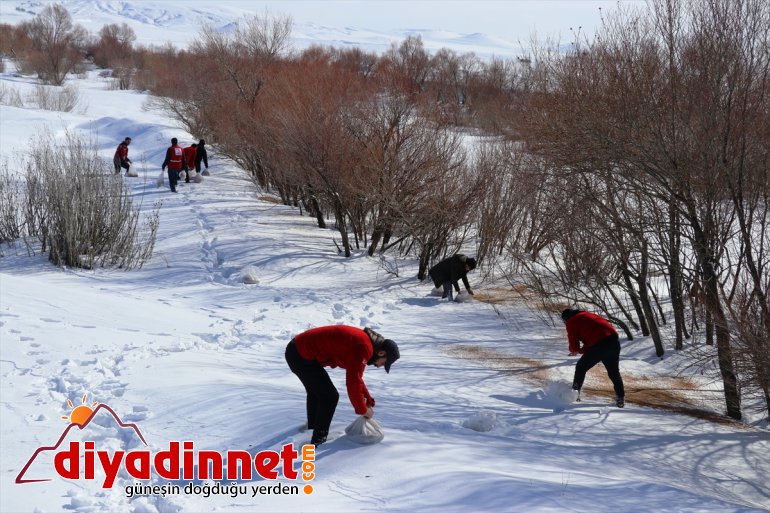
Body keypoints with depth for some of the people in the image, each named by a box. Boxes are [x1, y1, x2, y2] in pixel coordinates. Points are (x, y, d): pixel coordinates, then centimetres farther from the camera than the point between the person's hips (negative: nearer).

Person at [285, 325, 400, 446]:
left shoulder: (361, 339, 11)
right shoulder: (363, 348, -20)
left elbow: (356, 376, 23)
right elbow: (353, 382, -19)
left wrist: (368, 399, 21)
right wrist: (362, 409, -6)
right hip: (302, 357, -11)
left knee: (315, 392, 29)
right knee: (330, 396, -4)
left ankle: (312, 429, 47)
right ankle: (318, 439, 8)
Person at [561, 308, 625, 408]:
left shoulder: (571, 322, 9)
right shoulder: (588, 315, 30)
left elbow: (574, 346, 6)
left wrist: (573, 350, 28)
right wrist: (581, 350, 33)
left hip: (599, 345, -6)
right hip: (614, 342, 7)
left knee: (581, 368, 14)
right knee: (614, 372, 22)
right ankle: (620, 398, 22)